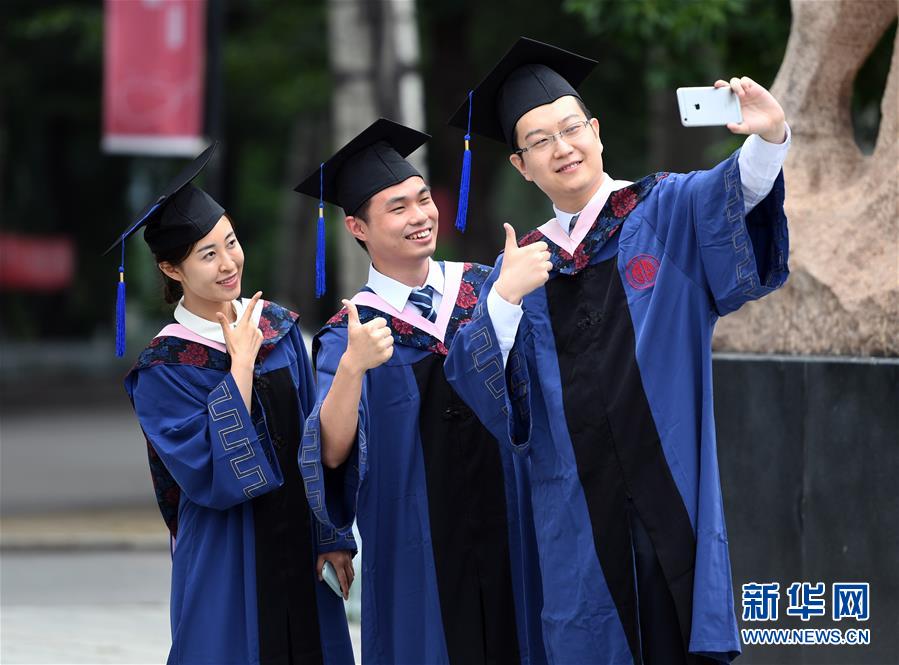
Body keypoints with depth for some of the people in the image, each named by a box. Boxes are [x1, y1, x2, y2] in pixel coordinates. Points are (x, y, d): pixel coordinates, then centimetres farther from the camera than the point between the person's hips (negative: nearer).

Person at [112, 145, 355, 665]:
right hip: (230, 566, -5)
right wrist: (241, 363, -19)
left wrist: (332, 538, 3)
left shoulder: (278, 325, 3)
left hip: (300, 549, 5)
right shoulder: (164, 368, -11)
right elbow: (212, 478, -21)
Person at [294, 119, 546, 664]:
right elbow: (331, 452, -16)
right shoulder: (349, 334, -2)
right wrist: (352, 366, -32)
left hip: (509, 535, 2)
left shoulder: (485, 287, 5)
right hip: (419, 554, -2)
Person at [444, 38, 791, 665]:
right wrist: (505, 299, -14)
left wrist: (768, 138, -39)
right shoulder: (521, 265, 12)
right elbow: (474, 389, 2)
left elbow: (732, 192, -18)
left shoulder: (667, 211, 4)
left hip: (673, 494, -2)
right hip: (579, 513, 3)